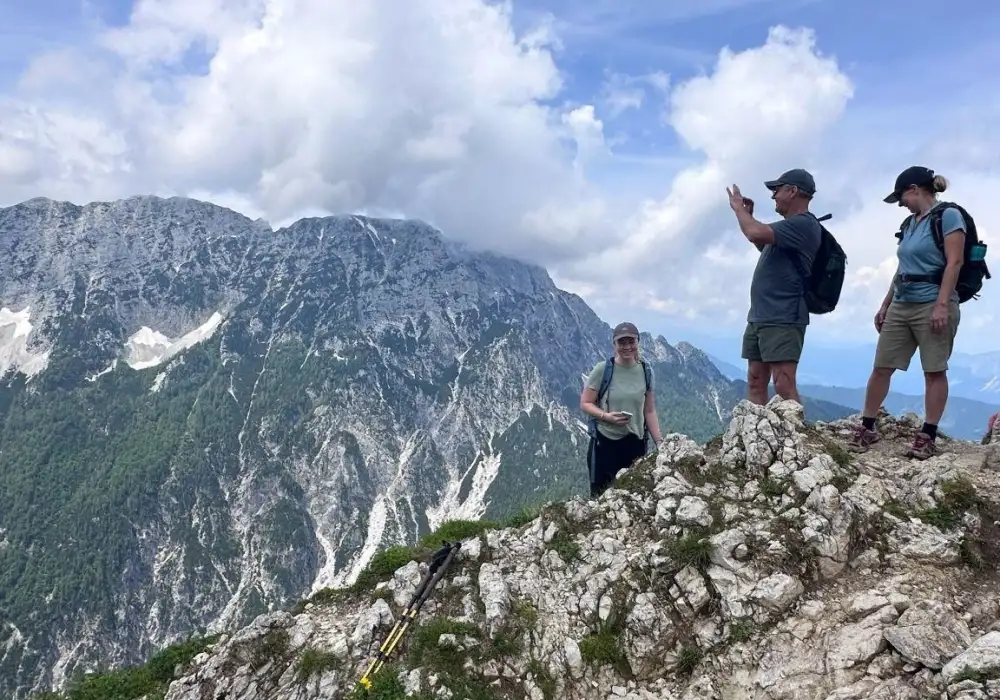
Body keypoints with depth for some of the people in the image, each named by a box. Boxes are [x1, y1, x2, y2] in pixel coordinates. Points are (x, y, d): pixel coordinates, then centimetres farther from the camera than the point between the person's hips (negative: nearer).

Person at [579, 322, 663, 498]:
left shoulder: (646, 370, 1)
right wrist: (606, 416, -23)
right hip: (605, 440, -3)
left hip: (636, 441, 4)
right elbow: (585, 404, -7)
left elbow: (649, 411, 6)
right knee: (601, 495, 2)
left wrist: (659, 441, 1)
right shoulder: (602, 369, -10)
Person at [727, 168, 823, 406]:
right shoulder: (792, 225, 20)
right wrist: (748, 215, 24)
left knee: (784, 387, -14)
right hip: (759, 317, 10)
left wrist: (739, 208, -6)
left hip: (783, 320, -10)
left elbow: (757, 234, -25)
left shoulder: (803, 224, -12)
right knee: (755, 384, 6)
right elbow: (767, 247, 37)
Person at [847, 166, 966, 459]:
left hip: (932, 305, -8)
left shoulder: (948, 215, -5)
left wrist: (942, 305, -20)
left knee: (934, 370, -1)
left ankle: (928, 436, 4)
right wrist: (885, 305, 18)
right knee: (881, 367, 5)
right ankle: (867, 428, 11)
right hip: (901, 306, 8)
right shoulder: (909, 223, 17)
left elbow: (954, 262, -13)